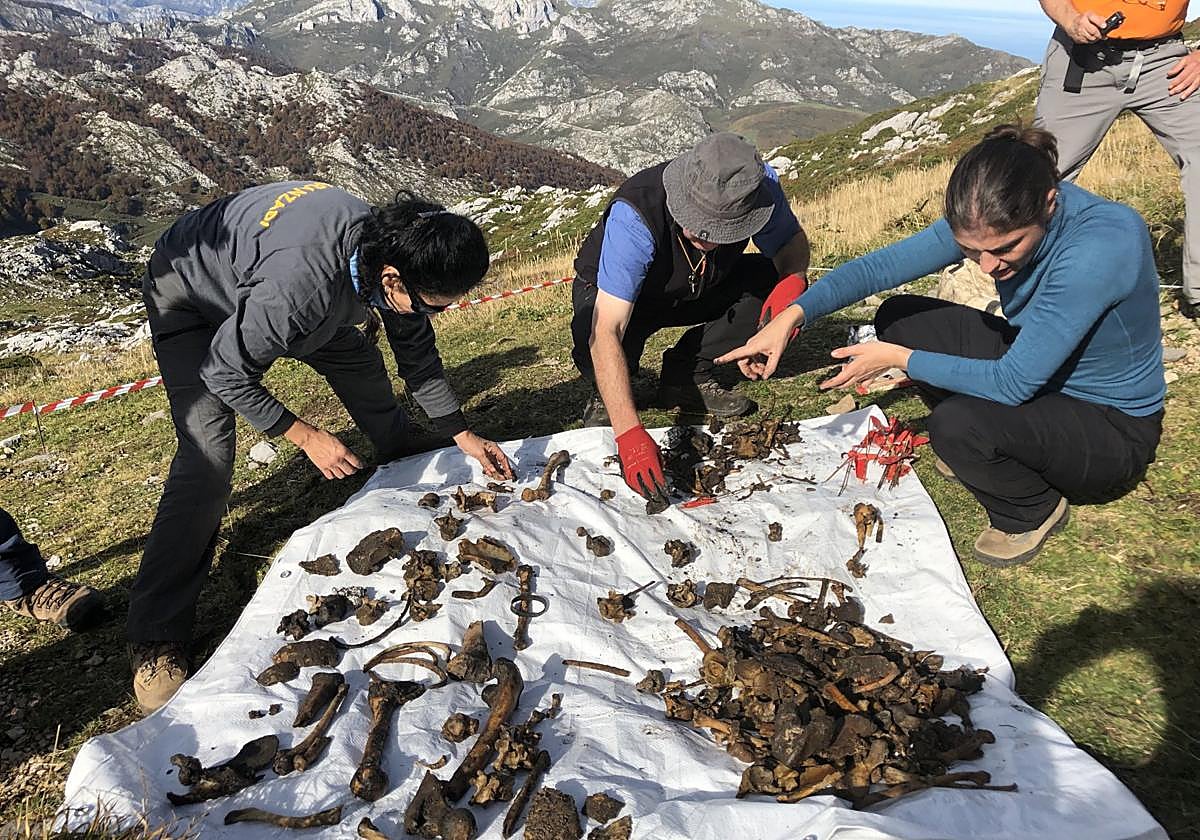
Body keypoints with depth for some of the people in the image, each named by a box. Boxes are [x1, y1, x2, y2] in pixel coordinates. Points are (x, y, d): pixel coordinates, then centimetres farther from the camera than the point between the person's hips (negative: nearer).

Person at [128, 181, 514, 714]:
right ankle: (155, 640, -8)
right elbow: (225, 372, -29)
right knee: (208, 456, -20)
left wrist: (463, 435, -3)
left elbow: (418, 355, -5)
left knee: (369, 379, 7)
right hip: (190, 294, -6)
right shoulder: (301, 284, -45)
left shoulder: (395, 250, -22)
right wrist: (306, 436, -23)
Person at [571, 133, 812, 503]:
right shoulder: (634, 215, -40)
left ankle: (687, 373, -4)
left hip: (698, 291, 4)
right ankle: (606, 394, 0)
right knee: (595, 350, -37)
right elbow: (606, 332, -44)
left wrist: (793, 279, -31)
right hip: (617, 294, -4)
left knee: (775, 282, -20)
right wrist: (629, 433, -53)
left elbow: (793, 242, -6)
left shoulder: (760, 190, -27)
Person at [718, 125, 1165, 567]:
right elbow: (884, 264, -16)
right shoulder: (988, 220, -16)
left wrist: (898, 359, -25)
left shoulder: (1103, 244, -35)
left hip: (1112, 430, -7)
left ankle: (1032, 511, 0)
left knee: (957, 422, -34)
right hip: (1034, 367, 7)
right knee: (899, 318, 0)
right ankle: (981, 447, 13)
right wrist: (790, 316, -27)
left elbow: (1013, 383, -33)